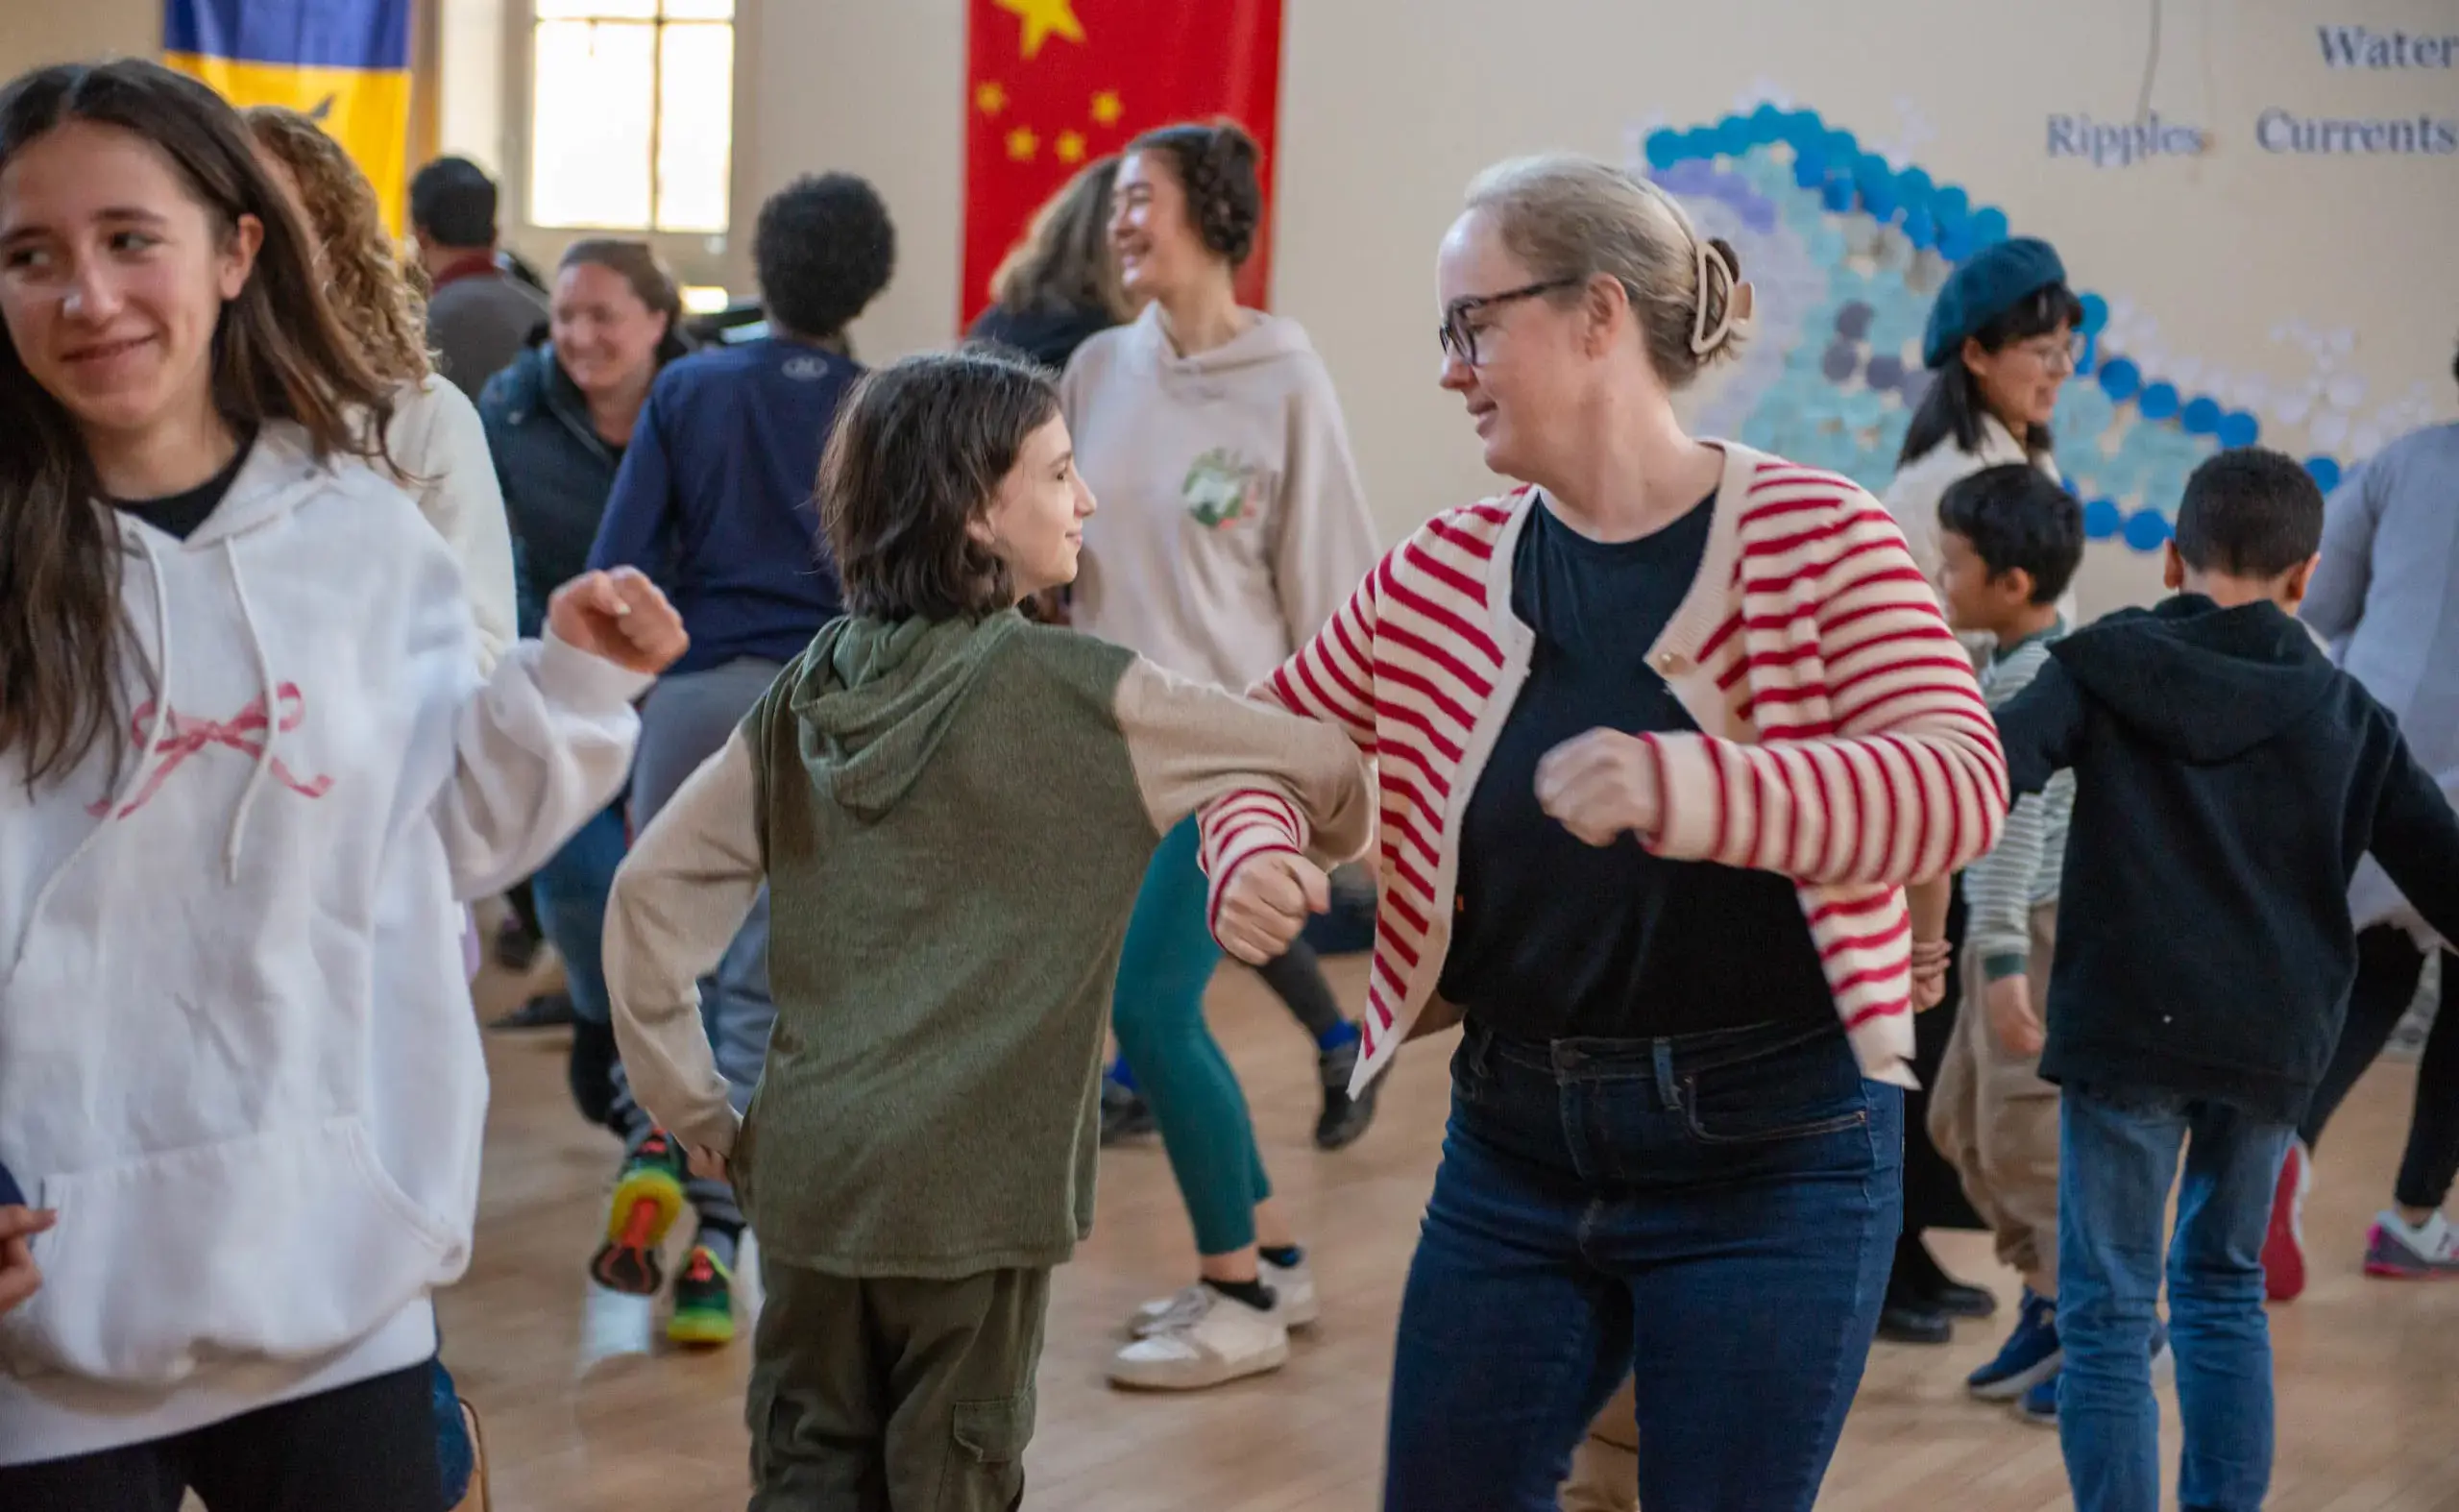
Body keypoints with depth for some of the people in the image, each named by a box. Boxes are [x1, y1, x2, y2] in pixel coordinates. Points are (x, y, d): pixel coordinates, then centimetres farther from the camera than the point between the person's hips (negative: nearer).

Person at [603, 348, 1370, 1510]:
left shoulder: (807, 693, 5)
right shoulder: (1074, 694, -10)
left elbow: (654, 889, 5)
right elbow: (1327, 770, -4)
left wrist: (693, 1106, 11)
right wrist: (1319, 848, 19)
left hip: (805, 1166, 5)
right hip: (967, 1185, -5)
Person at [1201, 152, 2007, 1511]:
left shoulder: (1813, 537, -10)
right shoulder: (1440, 576, 4)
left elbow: (1960, 784, -22)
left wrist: (1691, 788, -38)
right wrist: (1255, 854, -10)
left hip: (1767, 1159, -4)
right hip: (1513, 1155, 5)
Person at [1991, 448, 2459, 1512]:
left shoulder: (2107, 666, 2)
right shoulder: (2345, 713, 10)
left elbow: (1997, 766, -15)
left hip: (2125, 1026, -3)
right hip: (2274, 1043, 3)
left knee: (2107, 1310, 3)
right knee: (2223, 1284, 21)